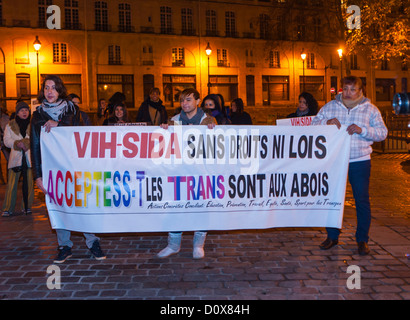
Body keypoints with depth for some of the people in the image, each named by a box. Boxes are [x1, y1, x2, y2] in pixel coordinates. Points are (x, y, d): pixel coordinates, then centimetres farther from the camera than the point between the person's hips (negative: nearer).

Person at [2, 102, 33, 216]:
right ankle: (7, 209, 3)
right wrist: (18, 144, -13)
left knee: (29, 183, 2)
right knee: (12, 183, -3)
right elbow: (7, 141, 4)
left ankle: (27, 207, 14)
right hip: (16, 157, 0)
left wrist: (25, 143, -14)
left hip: (29, 157, 0)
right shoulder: (10, 125, 9)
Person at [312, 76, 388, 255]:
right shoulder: (330, 107, 8)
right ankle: (332, 236, 21)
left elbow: (382, 133, -1)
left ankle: (362, 239, 15)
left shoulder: (370, 109, 5)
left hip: (360, 161, -1)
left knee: (362, 200, 1)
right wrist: (326, 122, -14)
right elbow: (314, 124, 6)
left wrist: (362, 130, -17)